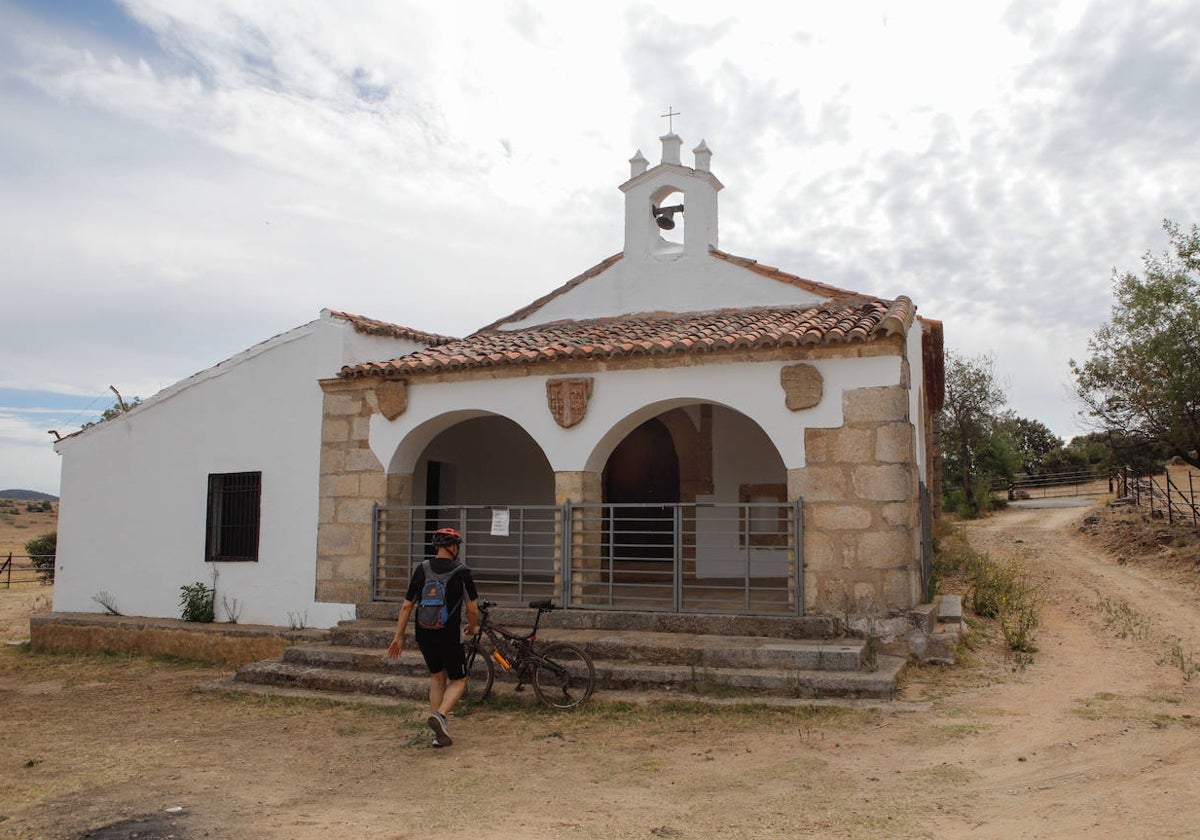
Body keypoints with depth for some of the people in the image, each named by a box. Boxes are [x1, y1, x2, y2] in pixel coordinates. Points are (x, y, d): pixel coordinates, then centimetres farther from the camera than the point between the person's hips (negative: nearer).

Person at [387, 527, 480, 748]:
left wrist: (399, 636, 10)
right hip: (450, 636, -4)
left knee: (437, 677, 23)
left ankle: (439, 733, 18)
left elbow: (406, 606, 3)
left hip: (424, 635, 4)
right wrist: (472, 628, 13)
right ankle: (440, 715, -14)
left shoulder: (421, 570, 3)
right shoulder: (462, 572, -7)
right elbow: (473, 608, -7)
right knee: (458, 681, 14)